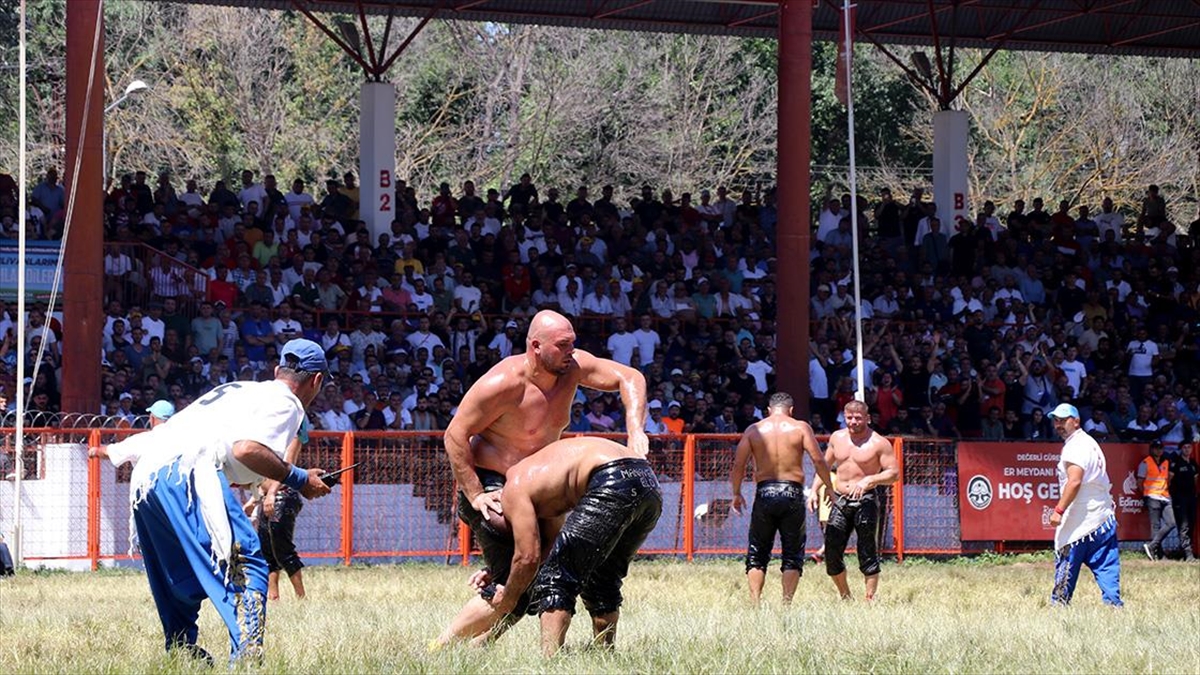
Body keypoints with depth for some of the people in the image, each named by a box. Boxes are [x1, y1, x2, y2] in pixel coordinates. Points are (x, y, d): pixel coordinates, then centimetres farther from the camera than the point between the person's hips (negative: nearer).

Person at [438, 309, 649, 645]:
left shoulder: (570, 367, -6)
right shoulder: (504, 383, -26)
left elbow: (629, 378, -1)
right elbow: (455, 435, -21)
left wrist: (635, 432, -17)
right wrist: (475, 495, -23)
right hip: (489, 488, -9)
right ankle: (438, 650, -7)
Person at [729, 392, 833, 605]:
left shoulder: (754, 430, 7)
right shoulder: (800, 428, 3)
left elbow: (738, 464, 2)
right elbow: (818, 460, -5)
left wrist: (736, 493, 13)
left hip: (764, 493, 1)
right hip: (792, 493, -1)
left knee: (757, 553, 9)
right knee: (793, 553, 6)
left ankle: (755, 602, -1)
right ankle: (786, 603, -3)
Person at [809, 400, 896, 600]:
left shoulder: (878, 443, -6)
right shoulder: (837, 438, 11)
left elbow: (893, 473, -8)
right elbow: (825, 465, 23)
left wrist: (869, 480, -22)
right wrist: (815, 490, 12)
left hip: (866, 500, -5)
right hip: (839, 499, 5)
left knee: (868, 553, -6)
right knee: (831, 551, 0)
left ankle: (870, 598, -2)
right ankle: (845, 597, 15)